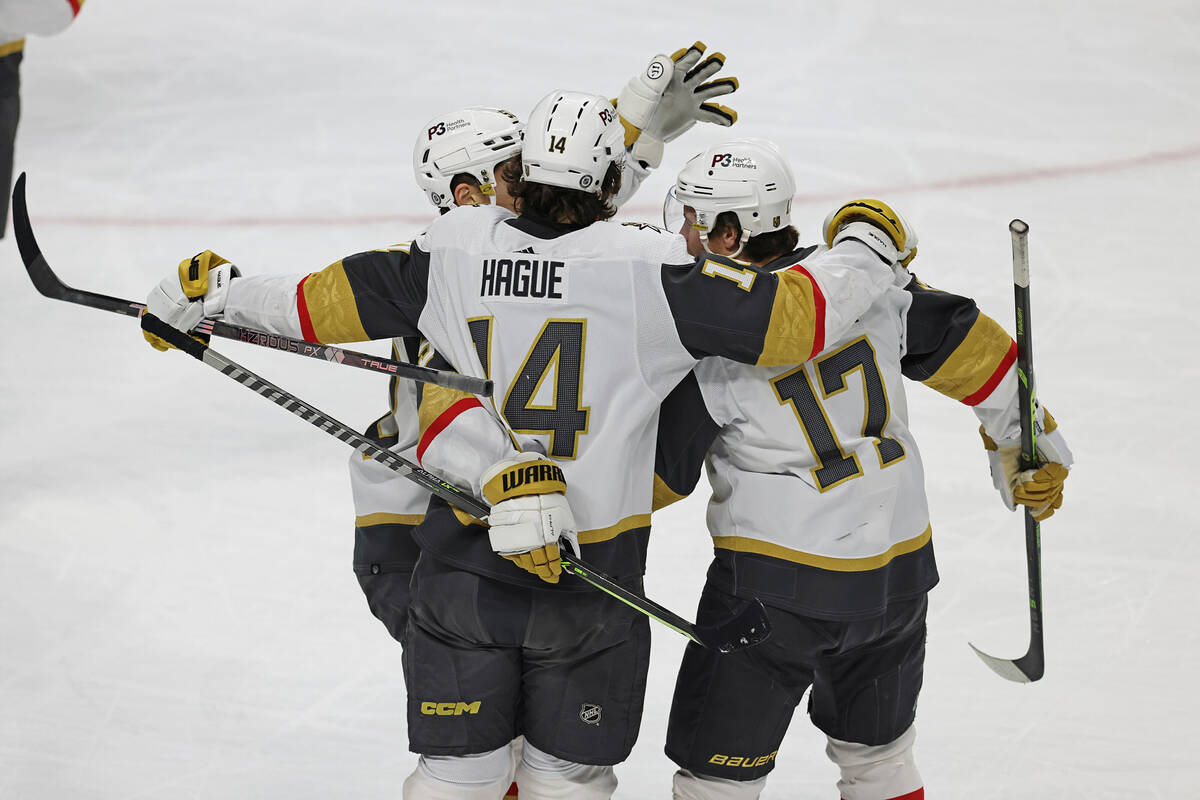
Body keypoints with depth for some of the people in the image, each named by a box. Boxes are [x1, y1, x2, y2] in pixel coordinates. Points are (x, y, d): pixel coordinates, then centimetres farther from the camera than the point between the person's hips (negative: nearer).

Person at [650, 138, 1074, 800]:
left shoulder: (706, 340, -15)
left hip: (779, 583, -6)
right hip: (898, 568, 6)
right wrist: (1026, 442, 16)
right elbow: (971, 352, 3)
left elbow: (658, 474, -7)